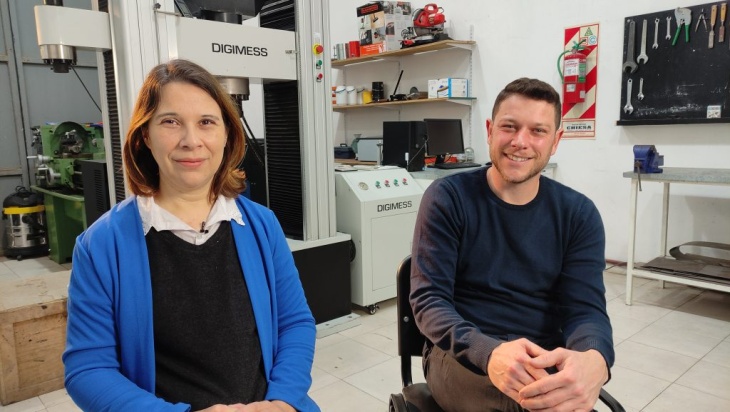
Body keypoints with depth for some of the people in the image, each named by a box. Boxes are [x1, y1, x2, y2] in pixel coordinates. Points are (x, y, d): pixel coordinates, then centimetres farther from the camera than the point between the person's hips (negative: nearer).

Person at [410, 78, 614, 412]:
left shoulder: (578, 213, 1)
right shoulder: (447, 198, -7)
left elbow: (585, 307, -6)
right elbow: (428, 297, -13)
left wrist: (594, 360, -32)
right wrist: (489, 353, -33)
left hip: (547, 359, 4)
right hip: (462, 355, -4)